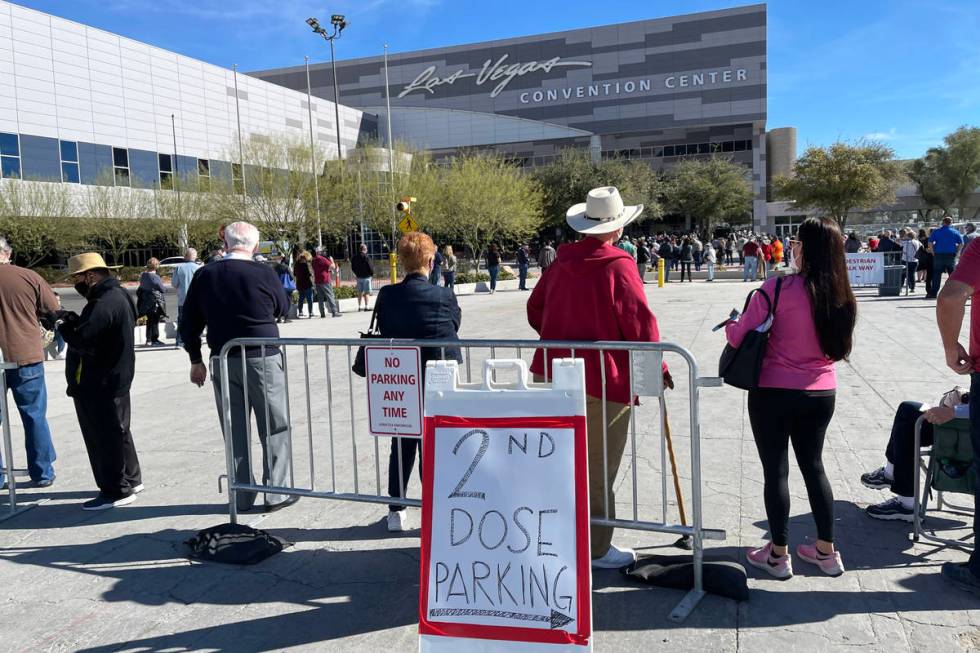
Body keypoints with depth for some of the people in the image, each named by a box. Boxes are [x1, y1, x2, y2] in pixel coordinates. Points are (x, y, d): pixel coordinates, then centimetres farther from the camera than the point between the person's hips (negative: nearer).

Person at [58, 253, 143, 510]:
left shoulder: (105, 303, -22)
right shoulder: (117, 295, 12)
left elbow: (83, 341, -27)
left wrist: (64, 327, -9)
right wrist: (73, 320, -3)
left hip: (99, 384, -10)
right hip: (113, 377, 10)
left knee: (104, 436, -1)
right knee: (117, 430, 20)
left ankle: (116, 491, 8)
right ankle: (130, 479, 33)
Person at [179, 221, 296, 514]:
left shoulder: (204, 275, 1)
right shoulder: (264, 273, -10)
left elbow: (190, 322, 7)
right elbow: (282, 309, 6)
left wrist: (196, 361, 17)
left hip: (223, 362, 4)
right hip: (263, 359, -3)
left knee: (235, 431, 12)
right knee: (275, 428, 8)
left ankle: (241, 496, 19)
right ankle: (276, 493, 12)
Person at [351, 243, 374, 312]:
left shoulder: (354, 257, 6)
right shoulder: (365, 257, -14)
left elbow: (352, 268, 12)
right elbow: (370, 267, -14)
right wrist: (372, 273, 2)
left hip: (359, 277, 6)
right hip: (366, 276, -6)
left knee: (360, 292, 13)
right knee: (366, 292, -2)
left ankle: (359, 307, 17)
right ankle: (366, 307, -4)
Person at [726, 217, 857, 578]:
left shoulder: (779, 288, -17)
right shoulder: (842, 295, 0)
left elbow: (739, 336, -13)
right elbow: (837, 347, 12)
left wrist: (730, 325, 8)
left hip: (774, 391, -5)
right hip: (821, 393, 5)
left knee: (775, 468, 7)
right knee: (813, 464, 19)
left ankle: (778, 554, 18)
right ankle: (826, 551, 27)